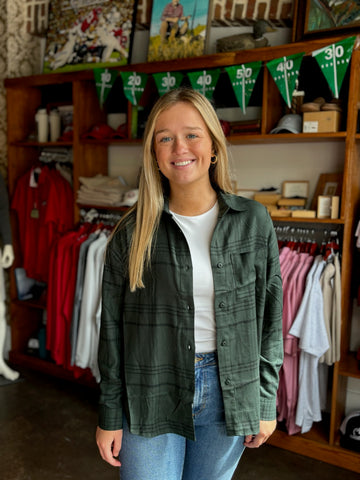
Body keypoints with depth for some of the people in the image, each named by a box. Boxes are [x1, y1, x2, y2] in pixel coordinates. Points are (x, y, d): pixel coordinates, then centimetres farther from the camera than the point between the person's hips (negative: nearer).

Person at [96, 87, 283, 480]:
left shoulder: (253, 221, -5)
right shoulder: (133, 232, -7)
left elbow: (270, 317, 1)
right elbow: (112, 328, -2)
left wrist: (266, 402, 3)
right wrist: (109, 415, 1)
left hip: (228, 390, 2)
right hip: (151, 395, -1)